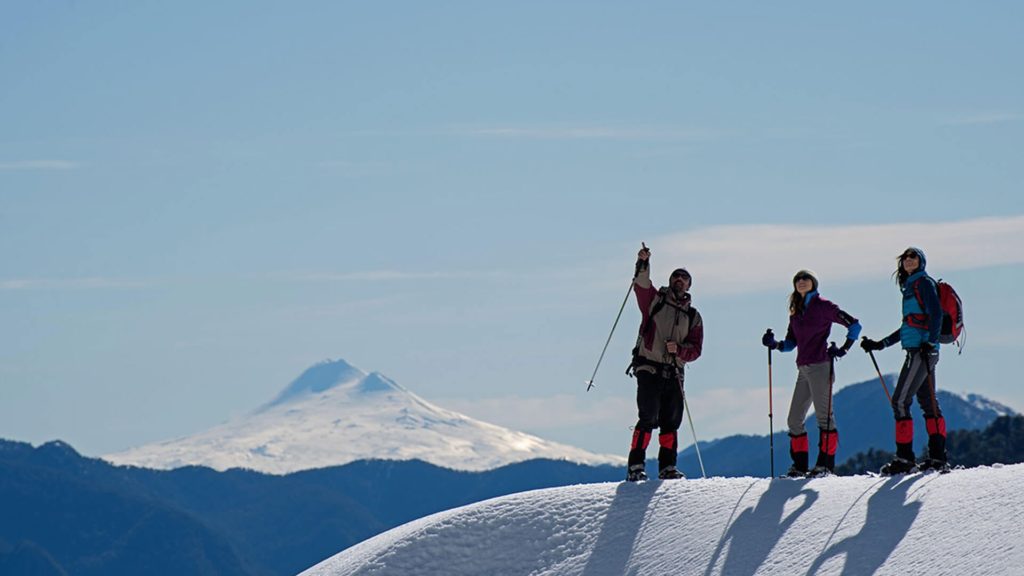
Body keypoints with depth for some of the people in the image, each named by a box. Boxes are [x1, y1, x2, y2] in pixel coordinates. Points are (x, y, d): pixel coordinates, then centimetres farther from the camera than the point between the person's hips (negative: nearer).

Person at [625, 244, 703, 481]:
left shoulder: (693, 317, 16)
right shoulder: (655, 300, 9)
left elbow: (695, 350, 8)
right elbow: (641, 286, -12)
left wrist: (678, 349, -12)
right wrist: (643, 265, -30)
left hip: (674, 373, 4)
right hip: (649, 368, -4)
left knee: (671, 421, 4)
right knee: (648, 418, -15)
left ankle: (667, 467, 12)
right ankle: (635, 466, -16)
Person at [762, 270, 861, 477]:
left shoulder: (822, 306, -3)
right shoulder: (796, 311, 18)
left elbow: (854, 325, -4)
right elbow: (791, 342, 21)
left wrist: (843, 349, -11)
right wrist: (774, 344, 3)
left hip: (820, 366, -8)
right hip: (803, 369, 8)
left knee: (823, 415, -10)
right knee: (794, 419, 6)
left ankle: (826, 464, -11)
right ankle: (799, 465, 11)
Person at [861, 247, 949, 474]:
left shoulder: (924, 283, -6)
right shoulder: (911, 286, 22)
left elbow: (936, 314, -16)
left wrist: (930, 343, -25)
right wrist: (880, 344, 24)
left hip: (922, 351, -10)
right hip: (918, 351, 10)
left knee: (900, 401, -10)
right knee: (928, 403, 8)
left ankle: (904, 458, -12)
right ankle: (938, 457, 8)